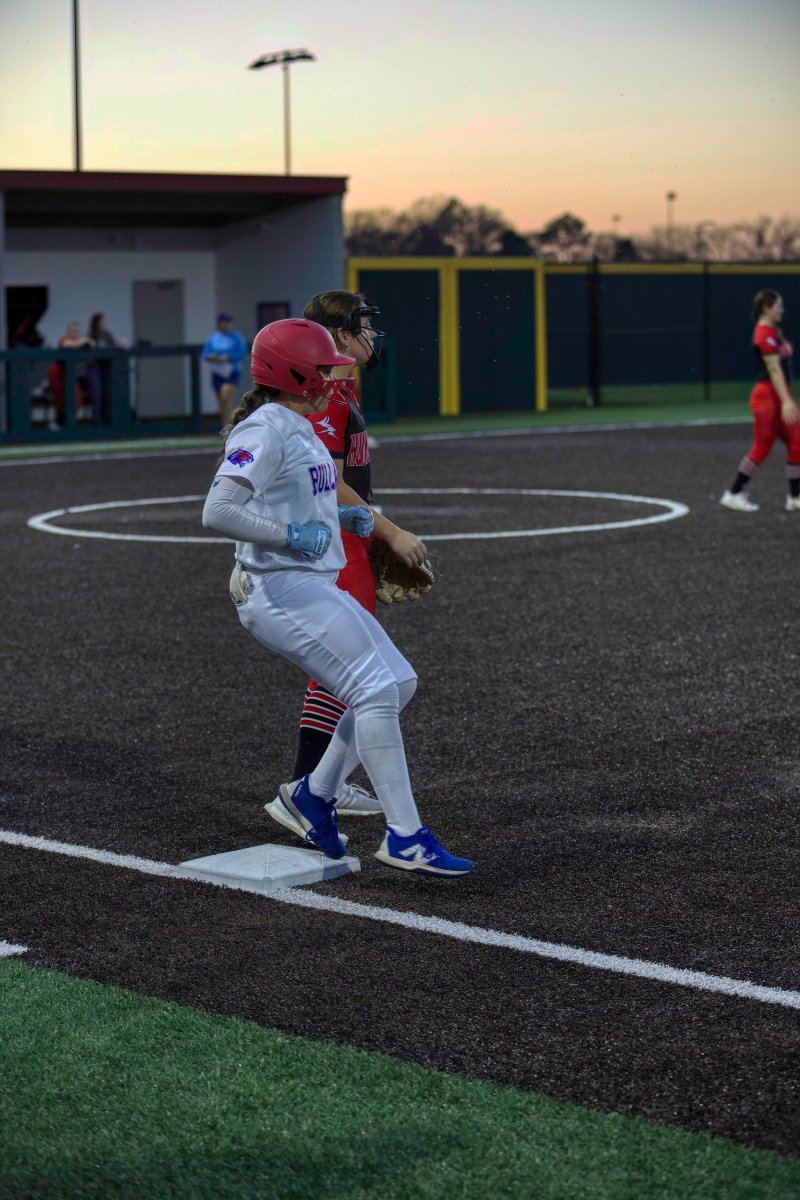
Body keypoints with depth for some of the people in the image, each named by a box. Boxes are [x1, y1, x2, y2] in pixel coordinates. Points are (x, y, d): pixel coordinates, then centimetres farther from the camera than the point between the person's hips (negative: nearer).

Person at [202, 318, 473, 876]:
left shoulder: (299, 429, 16)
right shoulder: (263, 431, -15)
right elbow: (218, 511, -23)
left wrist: (344, 516, 11)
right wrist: (292, 534, -20)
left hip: (315, 587, 10)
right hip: (280, 590, -10)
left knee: (399, 683, 10)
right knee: (377, 691, -15)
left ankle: (316, 794, 18)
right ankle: (404, 837, -13)